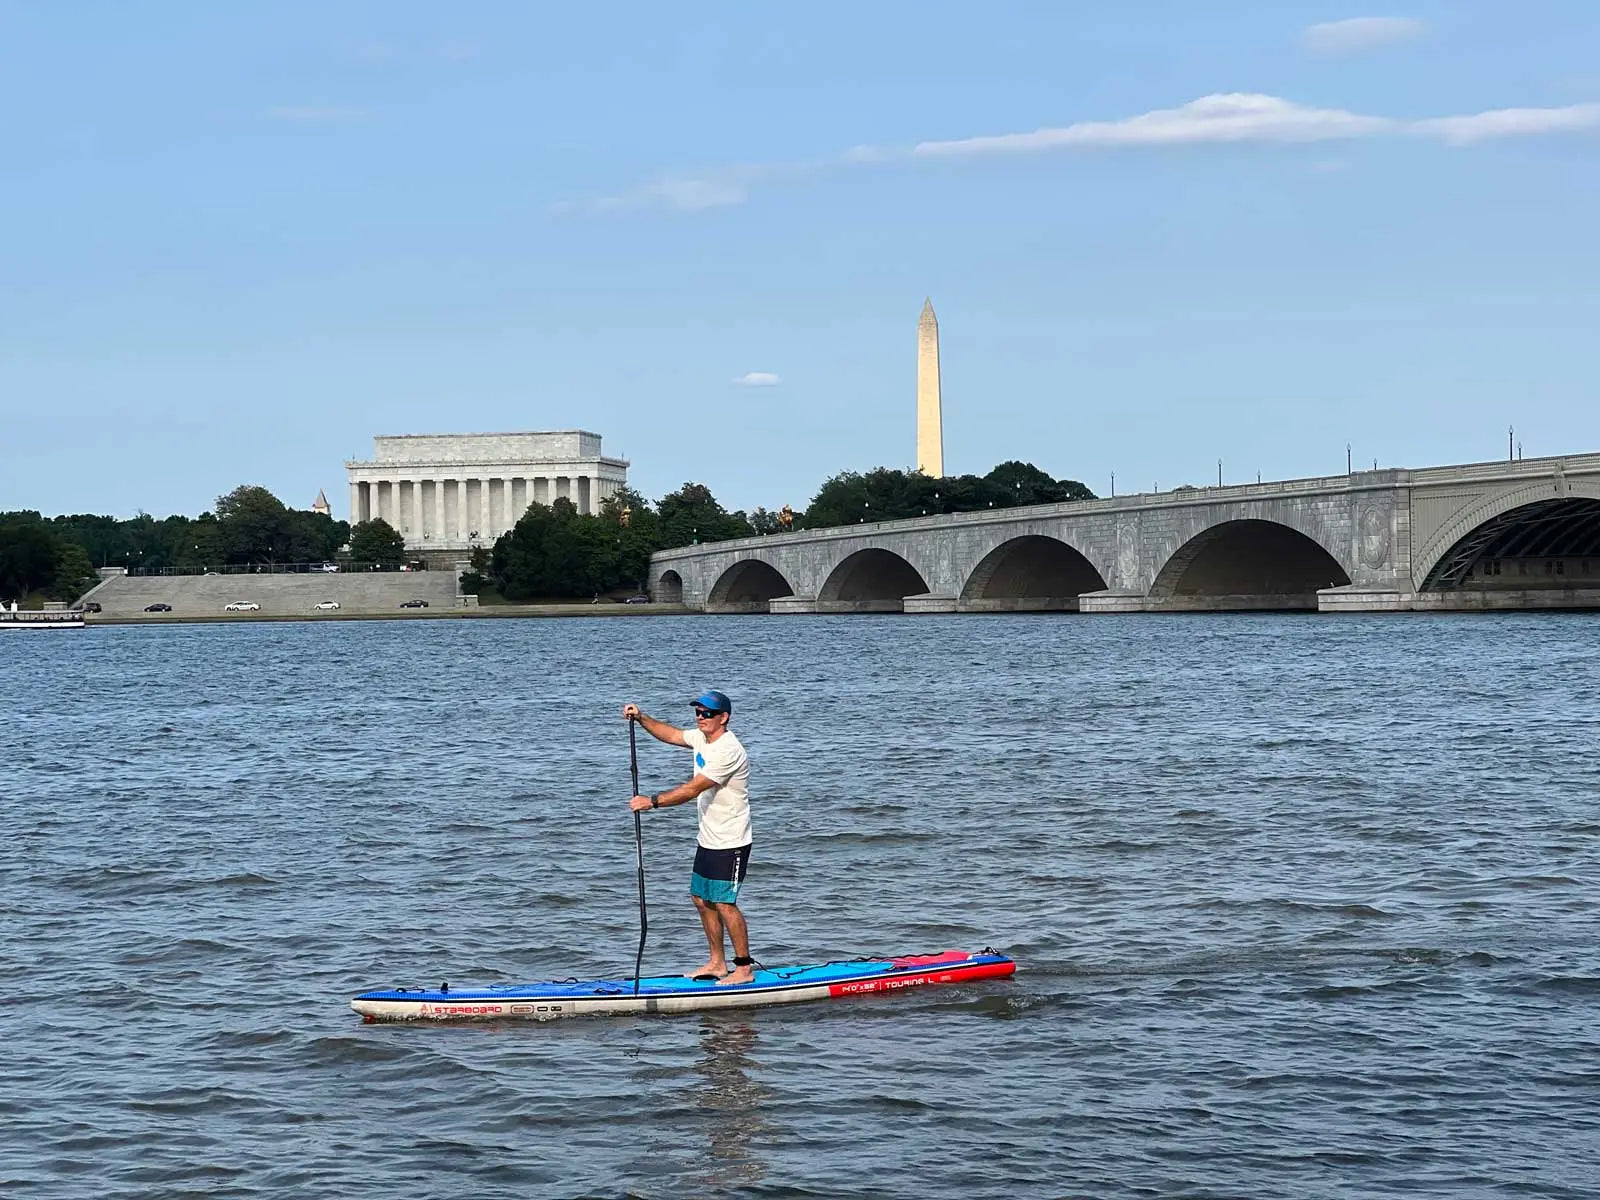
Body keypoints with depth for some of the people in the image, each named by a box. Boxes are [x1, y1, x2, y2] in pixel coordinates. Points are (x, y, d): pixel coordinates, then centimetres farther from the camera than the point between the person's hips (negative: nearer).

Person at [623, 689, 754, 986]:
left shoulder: (728, 752, -23)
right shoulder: (702, 738, 6)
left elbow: (692, 789, -27)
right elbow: (670, 734, 20)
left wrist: (652, 801, -27)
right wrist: (641, 718, 4)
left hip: (730, 844, -10)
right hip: (708, 839, 10)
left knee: (724, 904, -9)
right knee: (702, 900, 12)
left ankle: (744, 969, 0)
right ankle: (718, 963, 23)